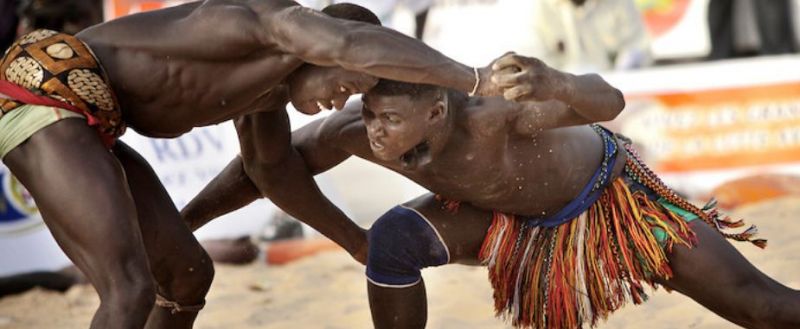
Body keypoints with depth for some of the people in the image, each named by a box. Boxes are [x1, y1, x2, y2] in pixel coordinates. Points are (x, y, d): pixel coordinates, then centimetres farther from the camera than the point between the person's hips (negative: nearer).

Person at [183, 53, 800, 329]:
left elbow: (608, 101, -60)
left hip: (605, 191, -4)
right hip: (512, 213, 4)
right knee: (391, 238, -21)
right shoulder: (356, 129, -31)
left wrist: (556, 84, -82)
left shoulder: (492, 111, -46)